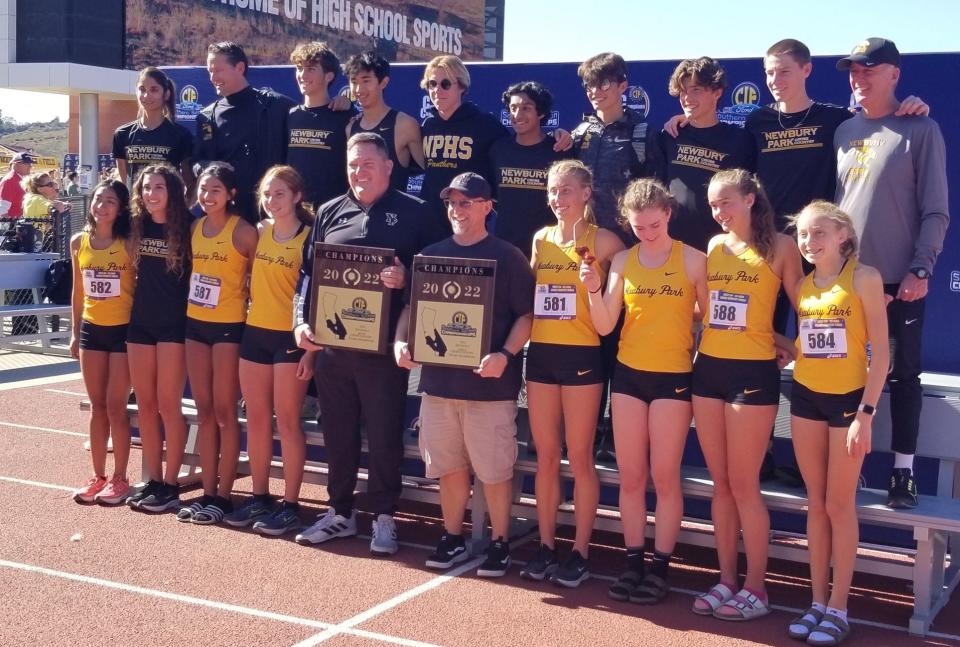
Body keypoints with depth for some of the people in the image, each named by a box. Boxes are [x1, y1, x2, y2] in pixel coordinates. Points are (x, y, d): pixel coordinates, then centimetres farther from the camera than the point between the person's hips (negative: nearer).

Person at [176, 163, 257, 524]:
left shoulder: (244, 231, -10)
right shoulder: (194, 228, 7)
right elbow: (188, 269, 15)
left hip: (229, 326, -6)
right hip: (195, 324, 6)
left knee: (225, 411, -1)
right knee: (204, 411, 9)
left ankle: (223, 496, 6)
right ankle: (207, 492, 16)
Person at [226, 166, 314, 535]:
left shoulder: (310, 238, -7)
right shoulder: (258, 232, 8)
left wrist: (311, 348, -13)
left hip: (290, 337, -5)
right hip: (255, 333, 6)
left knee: (287, 421, -2)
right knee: (256, 419, 10)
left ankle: (290, 505, 5)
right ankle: (259, 498, 21)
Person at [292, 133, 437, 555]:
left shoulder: (413, 214, 1)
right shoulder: (330, 213, 12)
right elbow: (309, 272, 11)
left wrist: (406, 279, -22)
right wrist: (301, 322, 0)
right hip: (330, 343, 4)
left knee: (385, 435, 3)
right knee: (337, 433, 12)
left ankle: (383, 517, 16)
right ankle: (340, 512, 26)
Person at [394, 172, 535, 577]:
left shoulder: (507, 257, -3)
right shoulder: (431, 255, 11)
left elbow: (526, 315, -5)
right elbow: (412, 306, 15)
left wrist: (505, 355, -20)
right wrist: (401, 341, -3)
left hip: (489, 384, -4)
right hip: (438, 378, 5)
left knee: (494, 469, 2)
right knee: (450, 467, 13)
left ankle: (500, 543, 17)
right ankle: (452, 538, 26)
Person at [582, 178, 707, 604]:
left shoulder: (693, 260, -6)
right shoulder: (622, 262, 2)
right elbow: (605, 326, -2)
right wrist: (594, 290, -18)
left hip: (674, 376, -3)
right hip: (628, 374, 3)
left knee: (664, 476, 2)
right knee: (630, 476, 8)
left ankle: (661, 566, 13)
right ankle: (633, 561, 19)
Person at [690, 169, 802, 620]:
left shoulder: (779, 246, -4)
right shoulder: (714, 246, 10)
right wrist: (767, 335, 7)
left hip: (753, 373, -5)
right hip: (708, 370, 5)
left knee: (743, 484, -3)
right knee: (720, 482, 9)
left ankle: (756, 589, 9)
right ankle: (726, 581, 19)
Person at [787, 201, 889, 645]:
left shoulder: (864, 278, -10)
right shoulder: (802, 284, 5)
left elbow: (880, 351, -12)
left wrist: (866, 412, -16)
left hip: (848, 399, -5)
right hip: (806, 397, 5)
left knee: (840, 505, 2)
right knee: (815, 503, 10)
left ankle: (838, 608, 12)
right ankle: (817, 601, 19)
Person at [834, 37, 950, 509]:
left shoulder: (920, 130, -3)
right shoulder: (844, 131, 9)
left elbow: (935, 211, -6)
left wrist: (920, 269, -13)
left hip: (900, 280, -4)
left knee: (903, 375, 5)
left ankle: (903, 470, 13)